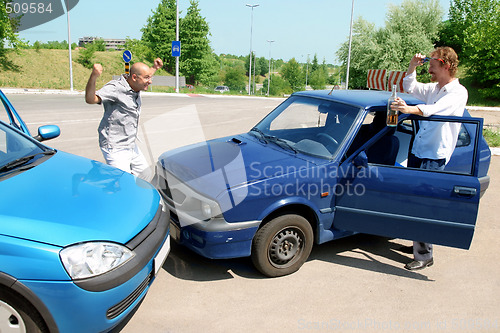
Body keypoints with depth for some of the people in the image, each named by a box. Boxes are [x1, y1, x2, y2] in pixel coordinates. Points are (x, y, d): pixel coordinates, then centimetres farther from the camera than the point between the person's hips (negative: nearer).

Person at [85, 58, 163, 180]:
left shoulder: (135, 87, 6)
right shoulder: (115, 88, -20)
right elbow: (90, 99, -35)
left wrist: (155, 67, 33)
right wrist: (93, 77, -48)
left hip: (132, 146, 9)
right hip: (115, 149, -9)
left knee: (145, 176, 16)